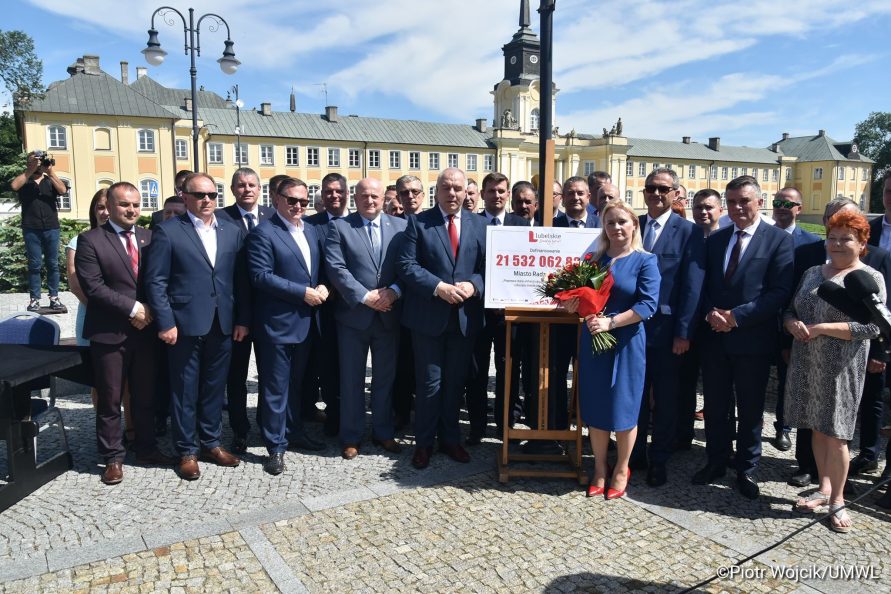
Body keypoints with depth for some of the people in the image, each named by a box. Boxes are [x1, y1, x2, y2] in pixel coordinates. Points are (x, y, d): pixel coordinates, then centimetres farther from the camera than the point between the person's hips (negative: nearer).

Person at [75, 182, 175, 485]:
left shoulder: (149, 237, 9)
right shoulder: (90, 240, -5)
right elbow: (94, 287, -13)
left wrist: (150, 311, -8)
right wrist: (133, 308, -15)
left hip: (146, 330, 4)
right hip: (109, 333, -4)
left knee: (146, 397, 14)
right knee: (110, 400, 7)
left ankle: (146, 449, 29)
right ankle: (113, 457, 20)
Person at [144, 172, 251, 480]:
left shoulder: (232, 231, 9)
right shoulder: (168, 231, -2)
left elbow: (240, 279, 8)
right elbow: (156, 281, -5)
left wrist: (243, 319, 3)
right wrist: (165, 323, -11)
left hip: (223, 325, 4)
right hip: (185, 324, -3)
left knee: (214, 387, 13)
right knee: (185, 390, 7)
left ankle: (210, 442, 29)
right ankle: (187, 451, 21)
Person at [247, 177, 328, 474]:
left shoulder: (312, 230, 12)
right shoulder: (263, 232, -10)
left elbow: (320, 268, 16)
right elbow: (261, 276, -19)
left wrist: (322, 286, -6)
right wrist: (304, 292, -19)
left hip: (305, 321, 7)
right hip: (276, 324, -7)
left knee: (297, 383, 19)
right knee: (275, 387, 3)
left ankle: (295, 432, 34)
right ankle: (276, 446, 14)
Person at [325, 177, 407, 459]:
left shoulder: (400, 226, 6)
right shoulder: (339, 227, 0)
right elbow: (336, 268, -9)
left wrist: (393, 291, -16)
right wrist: (364, 296, -17)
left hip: (389, 315, 2)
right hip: (353, 314, -2)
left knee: (385, 376, 13)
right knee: (352, 379, 8)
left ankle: (383, 432, 29)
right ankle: (351, 437, 22)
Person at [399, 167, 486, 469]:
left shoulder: (478, 224, 7)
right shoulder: (418, 222, -1)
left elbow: (487, 266, 4)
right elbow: (407, 265, -9)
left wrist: (473, 285, -16)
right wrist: (439, 287, -20)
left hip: (465, 316, 3)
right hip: (428, 315, -3)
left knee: (455, 382, 15)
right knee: (430, 383, 5)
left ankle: (450, 438, 32)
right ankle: (423, 441, 23)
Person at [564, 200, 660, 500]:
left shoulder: (645, 261, -4)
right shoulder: (593, 258, 7)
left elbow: (648, 304, -13)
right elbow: (580, 294, 14)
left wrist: (610, 322, -21)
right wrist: (574, 305, -9)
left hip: (626, 342, -3)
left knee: (623, 406, 6)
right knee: (595, 405, 8)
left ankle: (621, 469, 26)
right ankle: (599, 469, 25)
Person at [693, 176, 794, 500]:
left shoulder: (779, 239, -5)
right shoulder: (714, 240, 10)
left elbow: (780, 291, -12)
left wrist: (736, 315, -18)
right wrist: (711, 313, -8)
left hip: (753, 339, -4)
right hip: (715, 337, 4)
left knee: (750, 410, 10)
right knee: (715, 406, 13)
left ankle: (747, 470, 26)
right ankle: (716, 462, 30)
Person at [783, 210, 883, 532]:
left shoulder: (870, 278, -4)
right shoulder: (812, 273, 12)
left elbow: (871, 327, -14)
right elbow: (790, 310, 13)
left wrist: (821, 328, -18)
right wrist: (793, 324, -9)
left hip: (842, 367, -5)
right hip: (807, 363, 5)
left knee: (835, 433, 0)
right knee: (817, 428, 12)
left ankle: (837, 500, 16)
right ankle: (824, 489, 27)